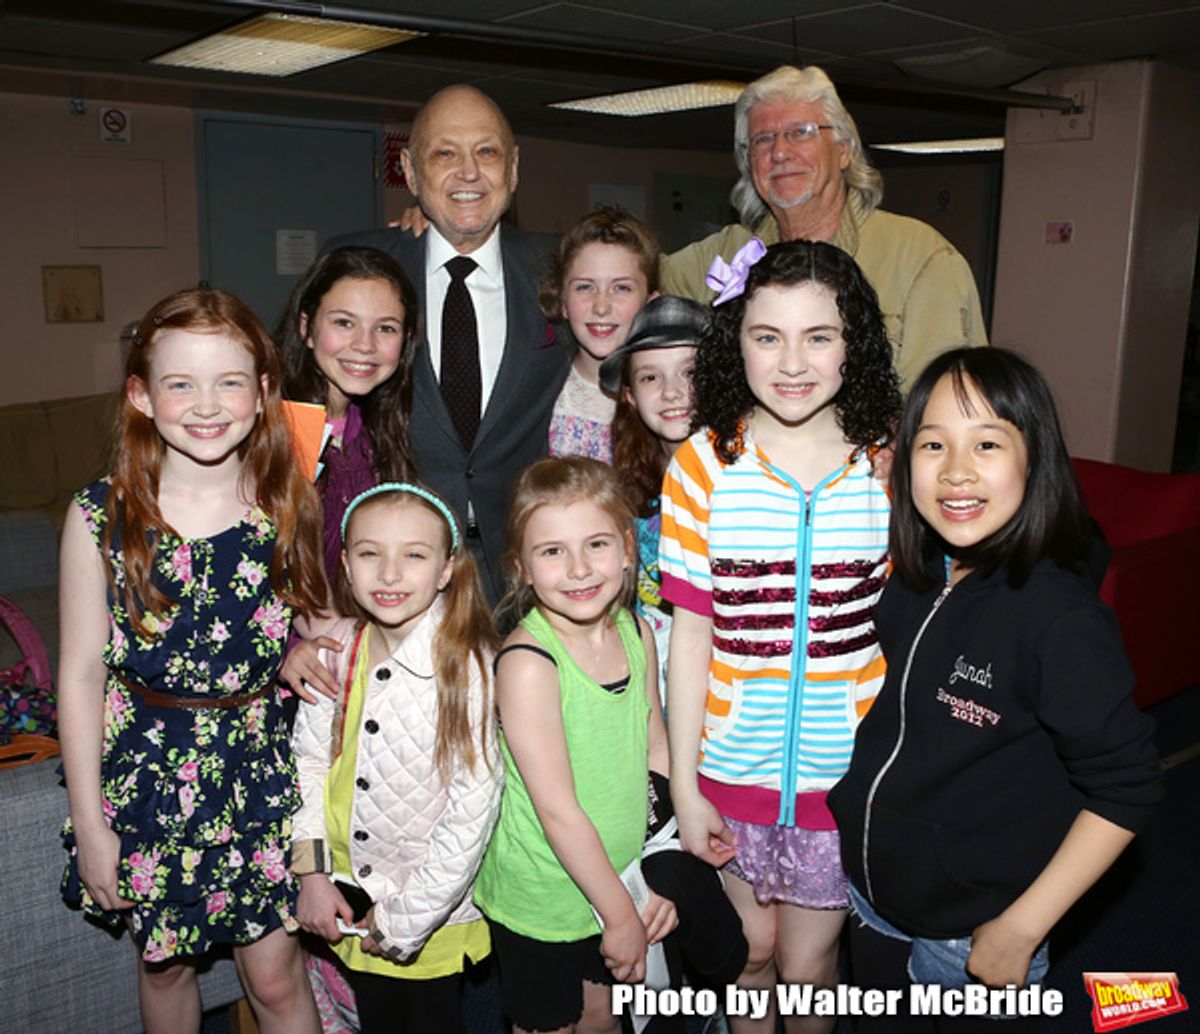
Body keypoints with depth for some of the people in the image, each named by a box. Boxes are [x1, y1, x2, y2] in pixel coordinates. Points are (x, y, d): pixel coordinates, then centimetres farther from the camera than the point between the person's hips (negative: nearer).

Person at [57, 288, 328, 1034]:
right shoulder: (101, 517, -12)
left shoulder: (290, 507, -7)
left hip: (260, 771, 1)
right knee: (164, 960, 21)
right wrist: (90, 825, -5)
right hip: (145, 775, 0)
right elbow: (82, 675, -7)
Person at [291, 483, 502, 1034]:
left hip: (433, 905, -4)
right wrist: (311, 873, -3)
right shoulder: (338, 648, -8)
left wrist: (404, 919, -15)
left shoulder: (470, 668, -23)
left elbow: (473, 811, -21)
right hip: (351, 892, 5)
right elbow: (310, 759, 2)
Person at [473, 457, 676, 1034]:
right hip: (542, 899, -5)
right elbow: (557, 808, -23)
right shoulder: (528, 663, -26)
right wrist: (620, 915, -15)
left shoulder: (636, 633, -6)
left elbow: (656, 751, 3)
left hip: (620, 880, 5)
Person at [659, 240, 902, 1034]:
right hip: (734, 764, 0)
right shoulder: (704, 464, -8)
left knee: (808, 965, 13)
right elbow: (691, 633, -6)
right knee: (750, 947, 19)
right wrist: (683, 784, -3)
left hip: (846, 768, 0)